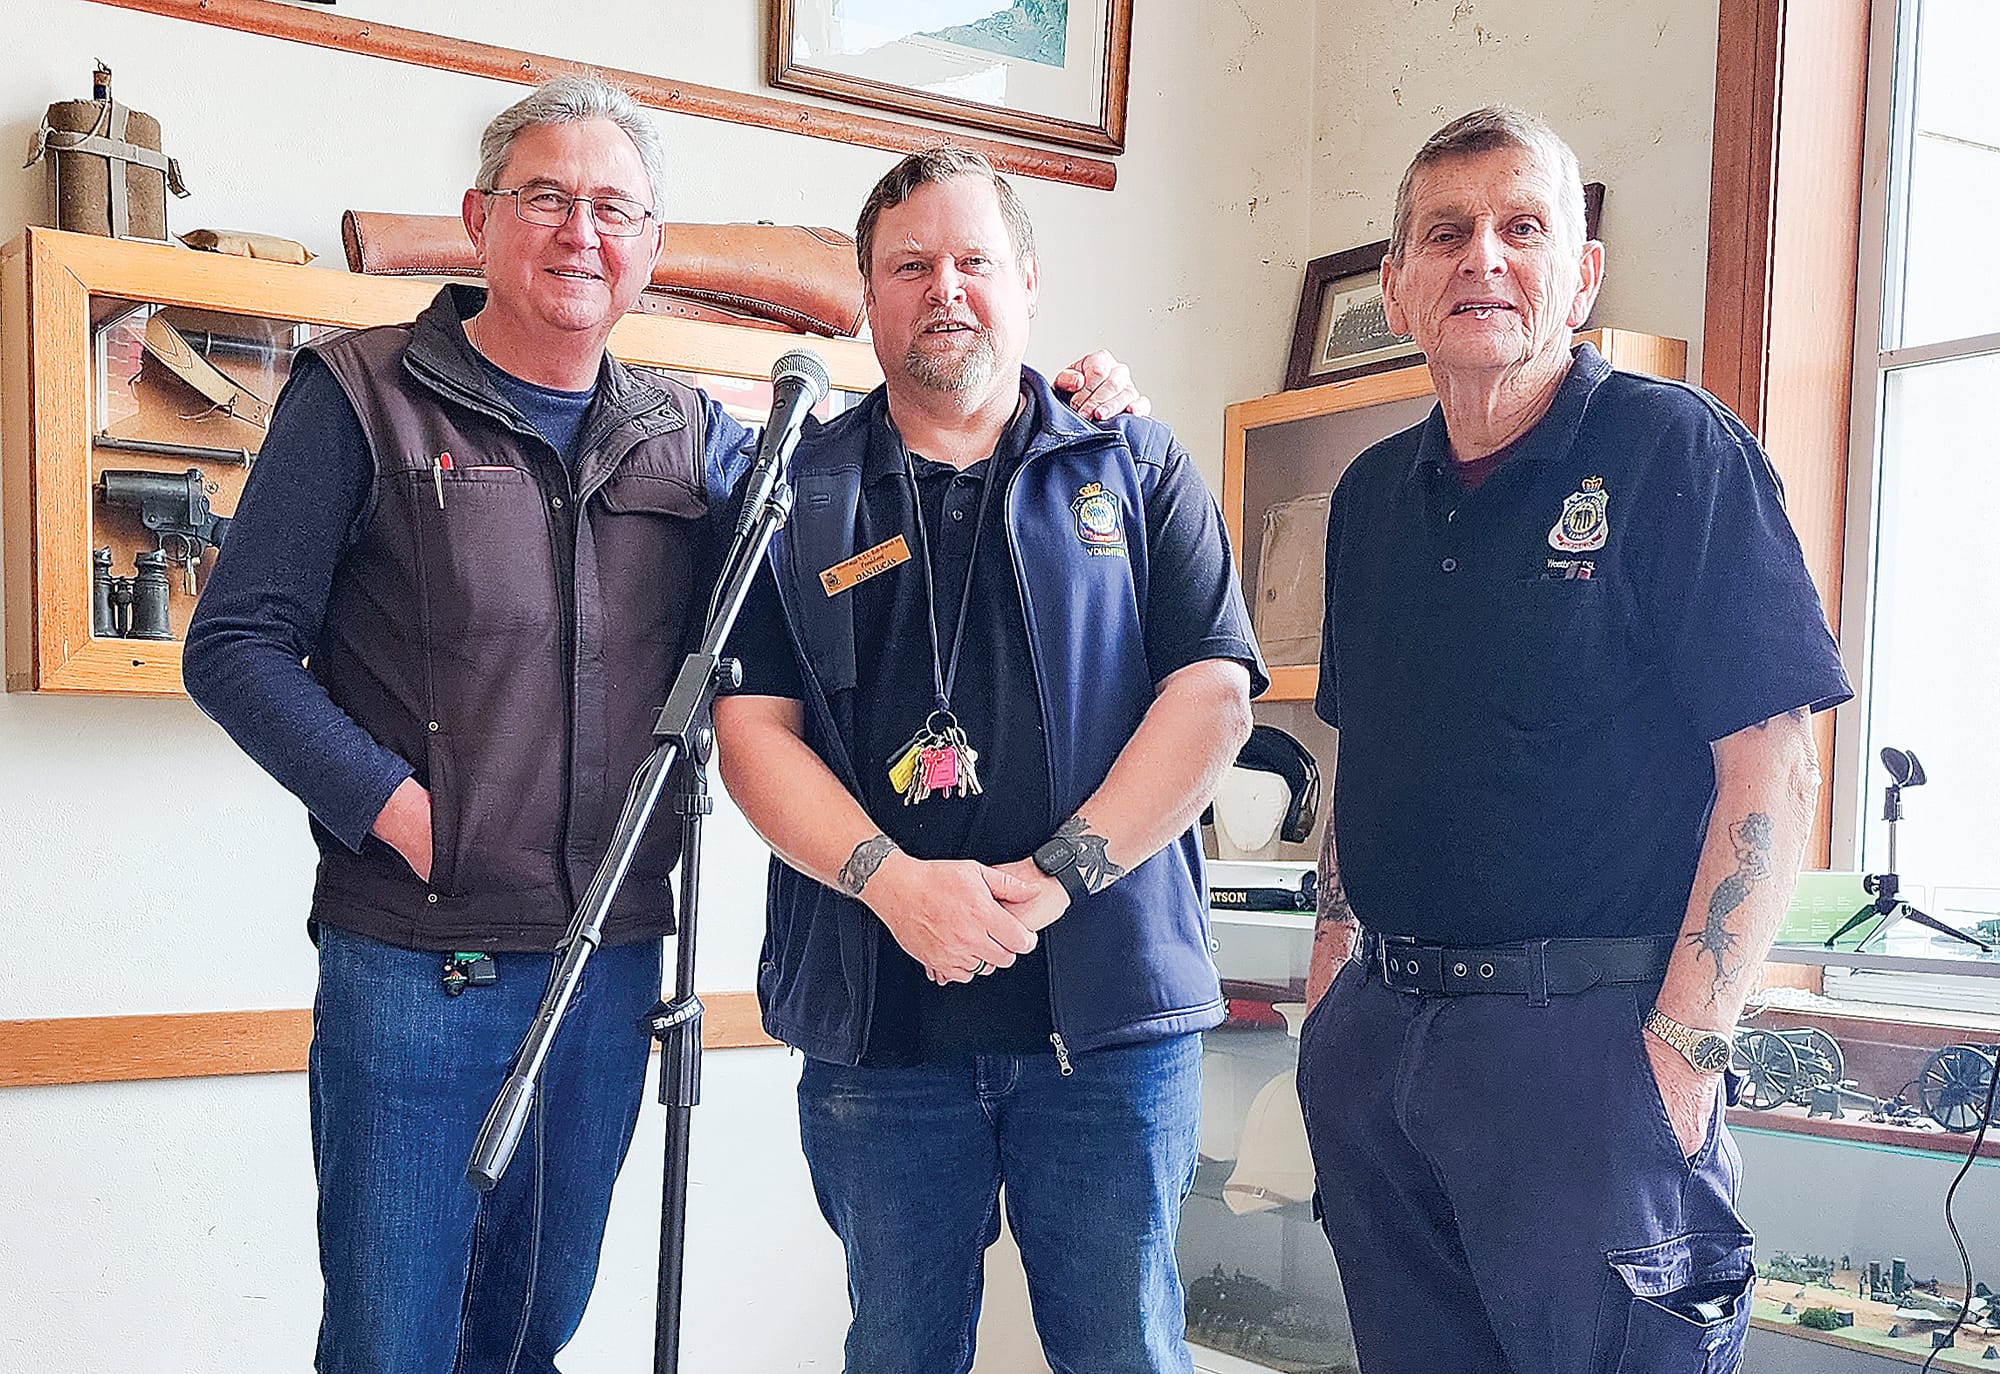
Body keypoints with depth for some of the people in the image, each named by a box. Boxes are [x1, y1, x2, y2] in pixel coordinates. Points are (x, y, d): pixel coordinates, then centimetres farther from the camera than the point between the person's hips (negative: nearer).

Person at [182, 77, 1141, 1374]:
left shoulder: (691, 437, 9)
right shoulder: (363, 396, -1)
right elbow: (237, 646, -3)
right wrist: (400, 807, -15)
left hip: (613, 965, 4)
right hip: (412, 965, -4)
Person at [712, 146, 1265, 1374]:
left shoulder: (1140, 471, 7)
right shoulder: (798, 494, 9)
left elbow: (1212, 695, -3)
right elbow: (753, 728, 1)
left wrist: (1053, 881, -14)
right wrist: (897, 882, -15)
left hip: (1109, 1004, -1)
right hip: (877, 1007, 1)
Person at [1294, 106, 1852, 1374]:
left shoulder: (1673, 450, -7)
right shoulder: (1371, 496, 12)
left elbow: (1771, 768, -12)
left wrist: (1686, 1044, -17)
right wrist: (1339, 934, 11)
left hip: (1586, 1034, -6)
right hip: (1377, 1031, 6)